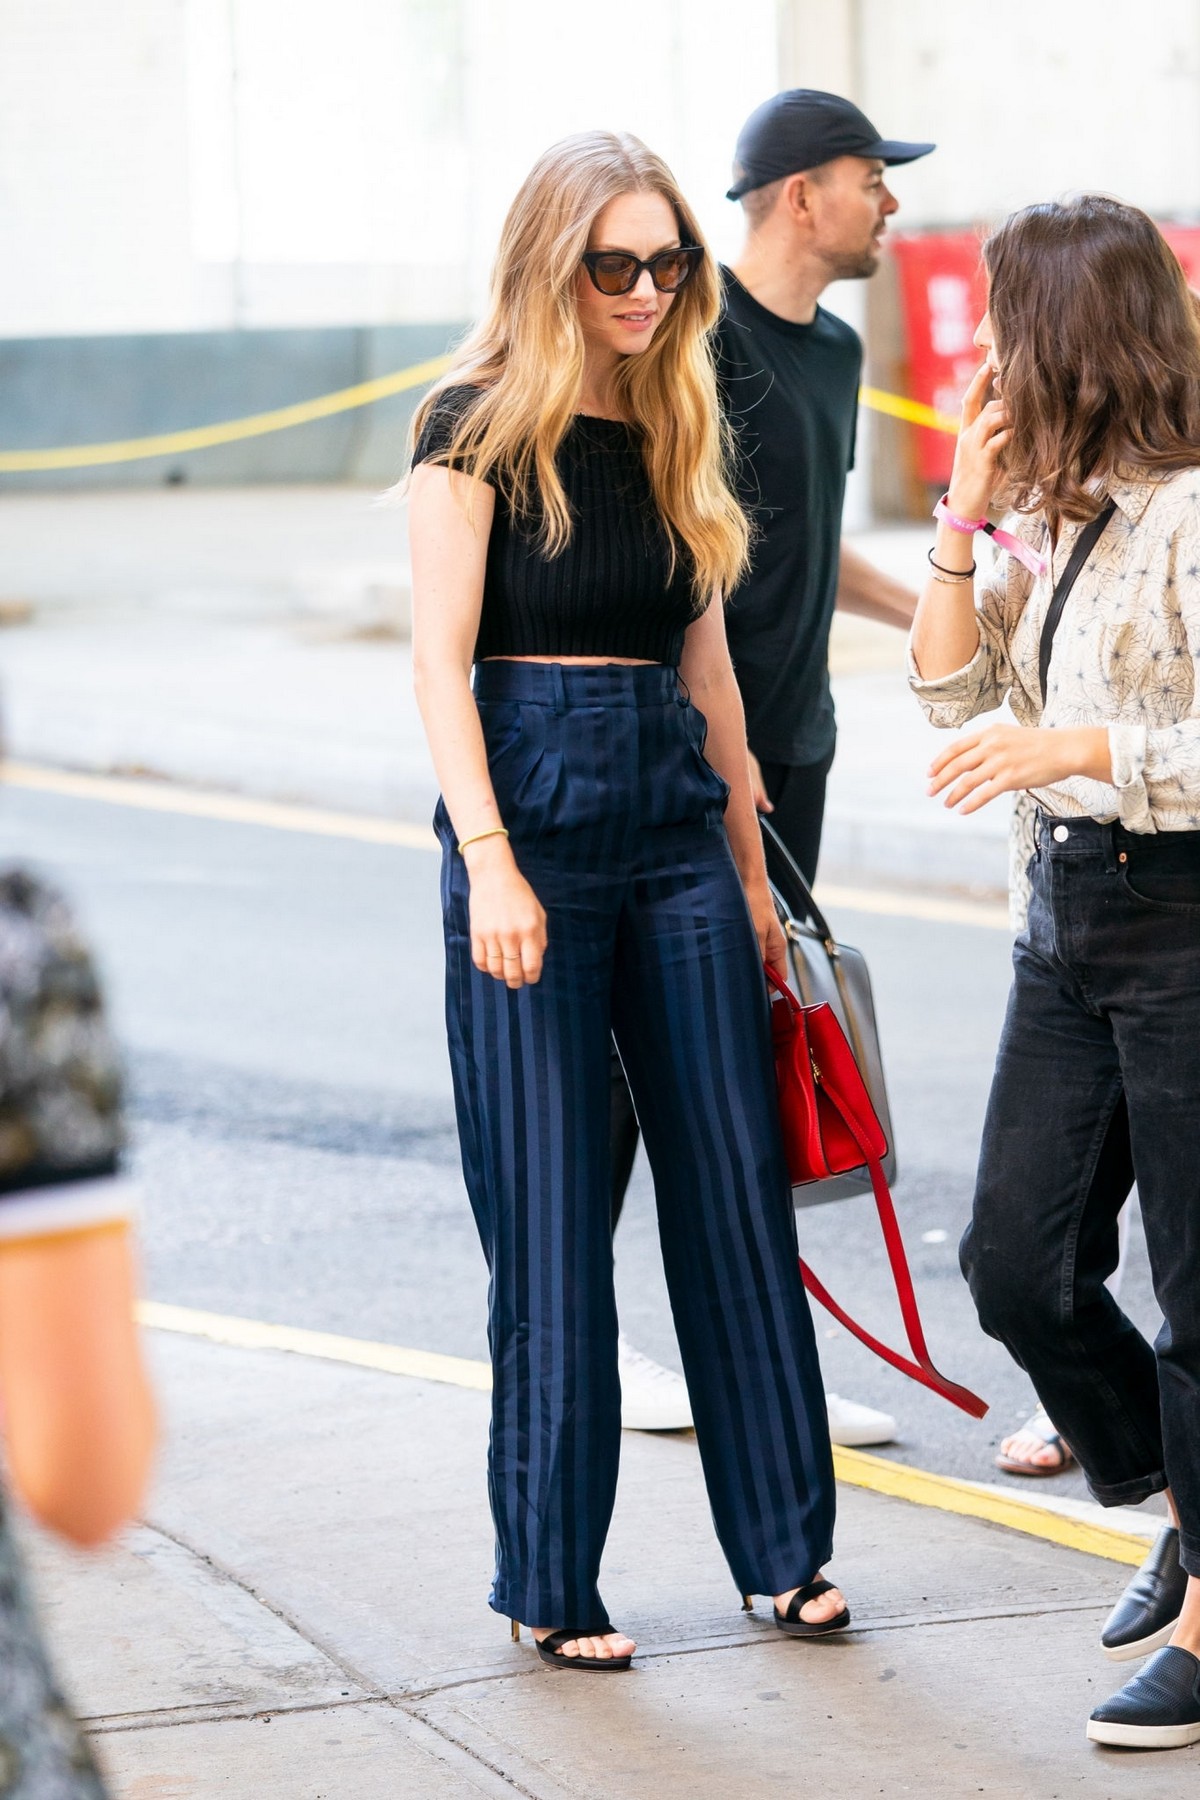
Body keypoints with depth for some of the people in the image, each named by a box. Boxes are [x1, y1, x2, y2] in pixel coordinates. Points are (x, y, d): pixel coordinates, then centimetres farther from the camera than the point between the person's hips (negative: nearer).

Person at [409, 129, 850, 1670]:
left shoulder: (676, 431, 13)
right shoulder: (480, 427, -5)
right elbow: (440, 661, -10)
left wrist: (751, 867, 15)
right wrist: (489, 861, -20)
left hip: (680, 829, 6)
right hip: (533, 822, -5)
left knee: (735, 1188, 6)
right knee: (549, 1213, -1)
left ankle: (784, 1546, 15)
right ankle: (550, 1583, 8)